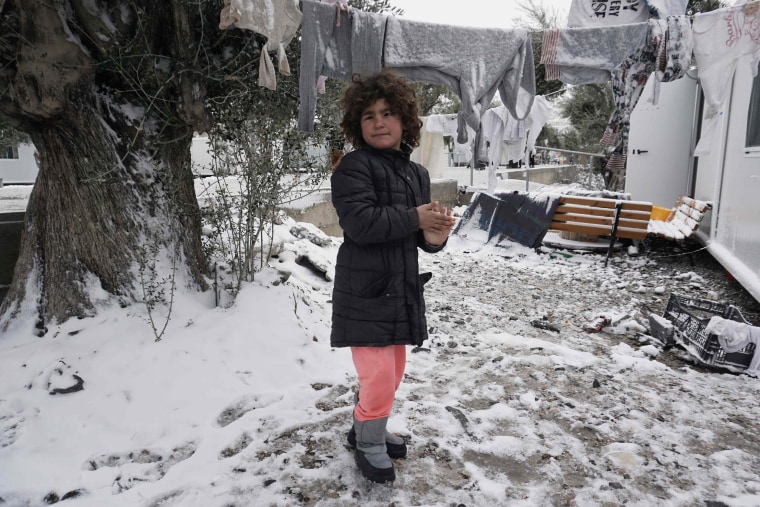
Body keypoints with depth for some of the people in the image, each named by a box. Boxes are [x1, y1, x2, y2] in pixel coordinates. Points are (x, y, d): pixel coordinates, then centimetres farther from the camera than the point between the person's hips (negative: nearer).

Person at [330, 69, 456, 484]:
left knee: (393, 371, 19)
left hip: (402, 290, 7)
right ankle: (369, 445, 23)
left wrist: (433, 237, -8)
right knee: (379, 375, -3)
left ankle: (366, 429, 42)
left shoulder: (417, 173, 10)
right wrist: (413, 219, -19)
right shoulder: (354, 167, -11)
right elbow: (361, 222, -25)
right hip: (364, 292, -7)